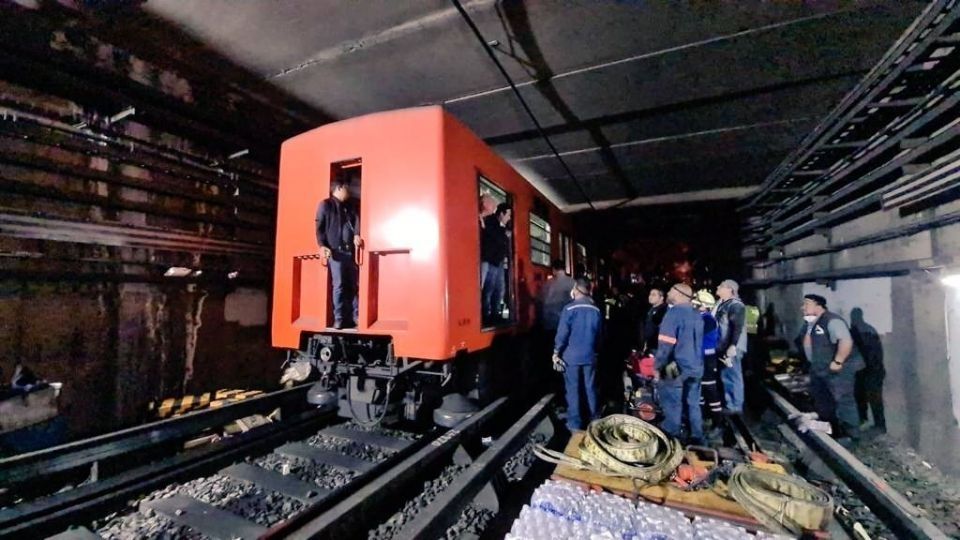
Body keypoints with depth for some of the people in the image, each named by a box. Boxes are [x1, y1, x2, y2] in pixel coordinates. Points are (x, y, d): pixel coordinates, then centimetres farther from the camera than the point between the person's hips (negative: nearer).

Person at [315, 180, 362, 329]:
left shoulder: (350, 206, 23)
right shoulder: (325, 205, 10)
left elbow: (357, 221, 6)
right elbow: (320, 227, 3)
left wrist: (357, 235, -14)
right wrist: (322, 246, -11)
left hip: (351, 250, 4)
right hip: (335, 250, -4)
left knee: (354, 284, 1)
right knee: (339, 285, -6)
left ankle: (356, 317, 4)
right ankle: (339, 318, -2)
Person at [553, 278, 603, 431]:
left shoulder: (569, 309, -14)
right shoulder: (596, 310, 1)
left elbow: (562, 333, -14)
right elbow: (599, 334, 11)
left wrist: (556, 353, -4)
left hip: (571, 356, -4)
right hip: (590, 356, 4)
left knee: (573, 390, 5)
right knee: (590, 388, 15)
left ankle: (575, 423, 13)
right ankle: (595, 419, 27)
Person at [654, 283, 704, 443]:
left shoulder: (674, 312, -15)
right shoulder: (696, 315, 10)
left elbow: (666, 343, -19)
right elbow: (698, 342, 18)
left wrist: (658, 366, -11)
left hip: (676, 367, -8)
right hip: (696, 367, 8)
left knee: (672, 407, 2)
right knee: (693, 405, 16)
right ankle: (697, 440, 25)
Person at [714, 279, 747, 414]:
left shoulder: (736, 305, -13)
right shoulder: (722, 304, 14)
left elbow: (737, 327, -21)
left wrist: (732, 346, -27)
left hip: (732, 348, -9)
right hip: (723, 348, 9)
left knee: (733, 377, 1)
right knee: (725, 377, 16)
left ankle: (736, 406, 11)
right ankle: (729, 404, 26)